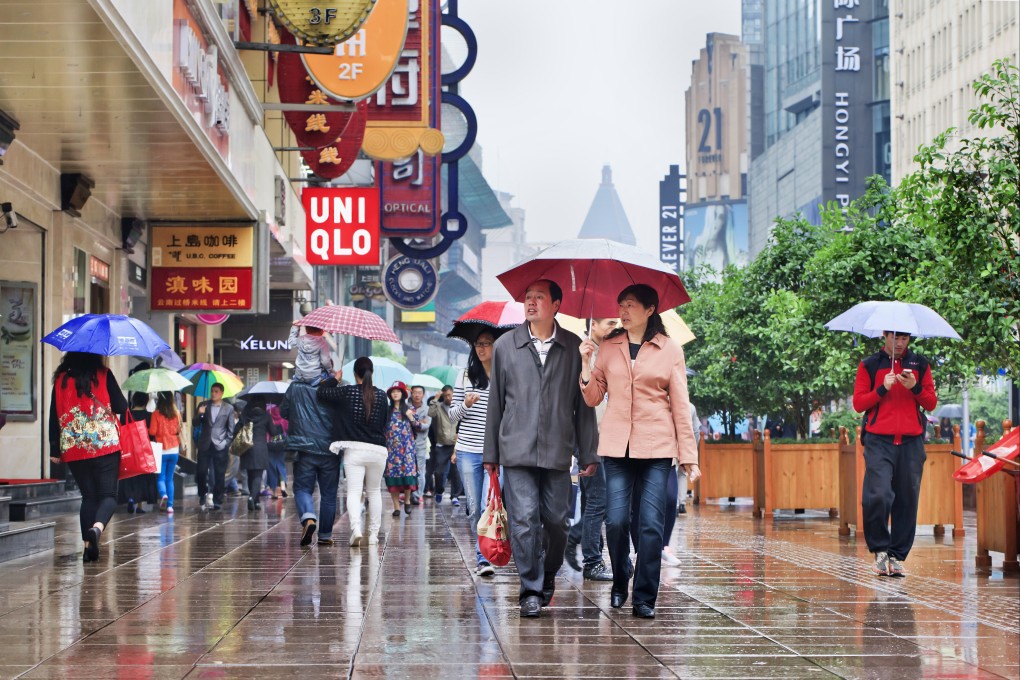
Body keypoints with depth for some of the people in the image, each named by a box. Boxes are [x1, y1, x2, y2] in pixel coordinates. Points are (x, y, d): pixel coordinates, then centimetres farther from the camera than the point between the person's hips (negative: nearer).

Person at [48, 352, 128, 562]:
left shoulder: (60, 380, 7)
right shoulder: (104, 375, -1)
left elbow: (54, 417, 7)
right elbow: (121, 408, -4)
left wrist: (55, 450, 12)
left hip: (73, 449, 3)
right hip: (106, 444, -3)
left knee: (88, 496, 12)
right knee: (108, 494, -1)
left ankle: (88, 545, 4)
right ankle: (97, 527, -30)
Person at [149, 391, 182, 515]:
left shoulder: (156, 414, -10)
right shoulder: (176, 414, -2)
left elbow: (152, 431, -9)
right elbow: (179, 430, 7)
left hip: (161, 449, -3)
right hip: (174, 449, 3)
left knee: (160, 477, 5)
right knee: (170, 479, 11)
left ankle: (163, 495, -23)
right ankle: (170, 505, 5)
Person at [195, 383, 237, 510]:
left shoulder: (229, 408, 5)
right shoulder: (203, 405, 10)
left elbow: (231, 429, 5)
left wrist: (227, 443, -5)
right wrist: (200, 414, -12)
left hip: (220, 446, -1)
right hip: (205, 445, 1)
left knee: (219, 475, 0)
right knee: (202, 472, -5)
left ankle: (217, 502, 6)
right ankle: (203, 495, 15)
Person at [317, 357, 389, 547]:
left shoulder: (347, 392, -4)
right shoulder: (381, 395, 4)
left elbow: (322, 392, 0)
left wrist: (335, 379, 15)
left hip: (354, 449, -2)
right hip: (377, 450, 2)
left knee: (353, 492, -7)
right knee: (374, 492, 16)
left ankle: (356, 529, -28)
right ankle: (374, 534, 17)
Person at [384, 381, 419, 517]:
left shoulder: (409, 408, 7)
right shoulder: (387, 410, 10)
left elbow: (417, 425, 7)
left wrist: (411, 417, -9)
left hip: (407, 446, -1)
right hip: (391, 447, 1)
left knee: (408, 472, -10)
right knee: (392, 475, -3)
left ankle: (407, 500, 13)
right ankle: (396, 506, 1)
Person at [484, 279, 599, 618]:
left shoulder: (573, 348, 6)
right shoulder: (505, 345, 8)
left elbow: (583, 404, 8)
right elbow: (495, 402, 12)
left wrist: (588, 454, 5)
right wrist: (491, 453, 10)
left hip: (558, 451, 0)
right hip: (517, 450, 0)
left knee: (556, 521, 3)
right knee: (524, 520, -8)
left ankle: (548, 576, 27)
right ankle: (531, 591, -1)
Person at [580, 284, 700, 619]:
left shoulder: (670, 350, 4)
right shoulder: (608, 347, 9)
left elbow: (681, 406, 4)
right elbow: (593, 398, 10)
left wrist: (689, 456, -1)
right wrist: (586, 363, -6)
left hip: (657, 446, -2)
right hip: (616, 444, 2)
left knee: (651, 525, -5)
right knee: (616, 520, -4)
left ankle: (644, 598, 3)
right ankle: (619, 585, 19)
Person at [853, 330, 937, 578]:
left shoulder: (920, 365, 14)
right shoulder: (869, 365, 8)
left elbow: (931, 403, 11)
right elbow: (858, 403, 4)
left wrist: (915, 387, -7)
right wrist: (882, 388, -10)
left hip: (911, 442, 2)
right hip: (879, 441, -2)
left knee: (907, 501, 1)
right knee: (877, 495, -18)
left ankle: (898, 556, 9)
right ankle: (880, 549, 0)